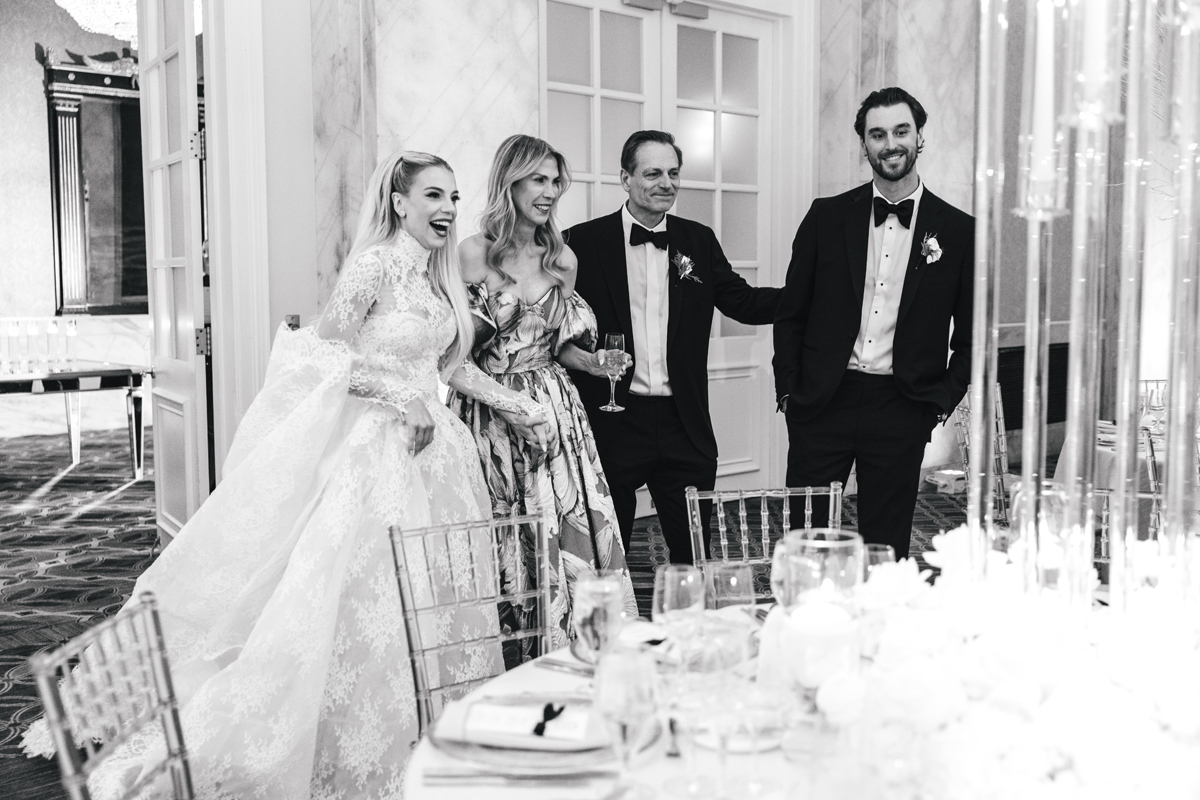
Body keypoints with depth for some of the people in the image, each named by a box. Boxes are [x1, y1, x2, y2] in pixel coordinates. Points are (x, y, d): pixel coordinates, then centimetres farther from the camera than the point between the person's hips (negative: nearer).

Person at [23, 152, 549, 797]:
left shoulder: (439, 276, 12)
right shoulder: (373, 266, -12)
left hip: (429, 449, 8)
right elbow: (327, 355, -13)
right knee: (362, 595, -5)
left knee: (430, 597, 11)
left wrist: (513, 401, 11)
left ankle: (428, 739, 25)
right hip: (374, 451, -8)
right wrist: (402, 396, -18)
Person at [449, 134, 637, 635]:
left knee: (569, 530, 0)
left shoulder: (563, 259, 10)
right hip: (489, 417, -4)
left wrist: (592, 362, 0)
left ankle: (570, 644, 13)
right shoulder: (473, 254, -4)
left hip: (554, 411, 4)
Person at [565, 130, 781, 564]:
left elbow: (743, 302, 8)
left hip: (684, 426, 3)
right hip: (611, 425, -3)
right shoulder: (585, 242, -2)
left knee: (694, 555, 11)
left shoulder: (699, 241, 9)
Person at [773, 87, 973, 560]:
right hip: (822, 402, 0)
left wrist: (941, 402, -1)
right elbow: (790, 314, 8)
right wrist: (788, 390, 1)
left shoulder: (958, 231, 4)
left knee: (886, 551, 7)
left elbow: (970, 337, 9)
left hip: (901, 412, 0)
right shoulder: (827, 216, 5)